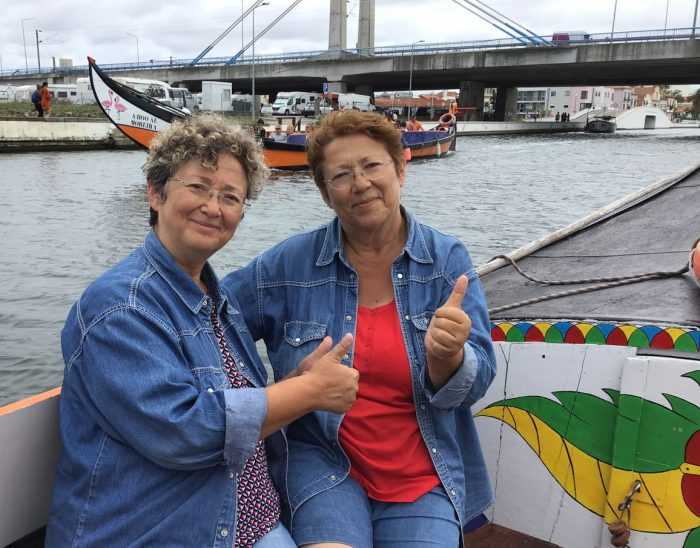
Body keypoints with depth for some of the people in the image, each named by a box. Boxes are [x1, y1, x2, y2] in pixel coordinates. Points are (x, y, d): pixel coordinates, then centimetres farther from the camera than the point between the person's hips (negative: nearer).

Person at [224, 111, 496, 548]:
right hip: (324, 463, -1)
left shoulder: (447, 259, -5)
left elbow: (475, 382, -8)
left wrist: (447, 356, -30)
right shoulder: (291, 263, -6)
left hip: (424, 477, 1)